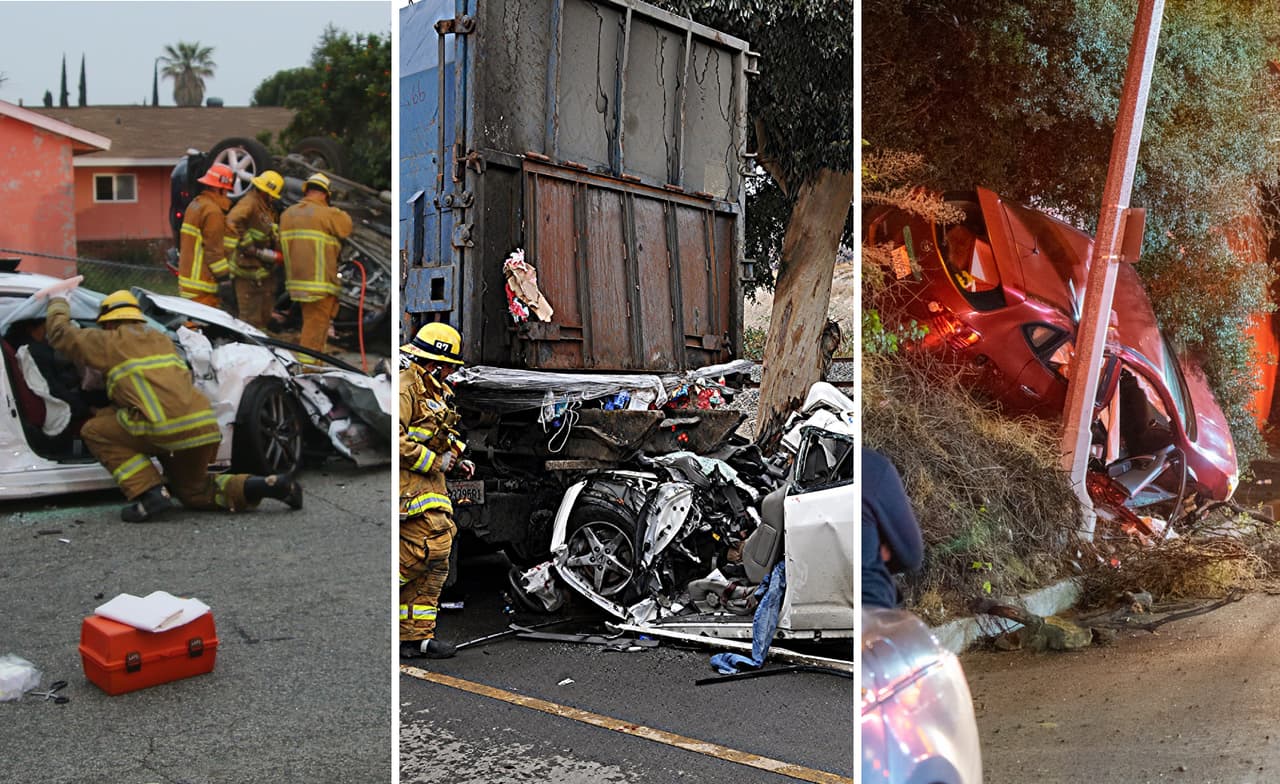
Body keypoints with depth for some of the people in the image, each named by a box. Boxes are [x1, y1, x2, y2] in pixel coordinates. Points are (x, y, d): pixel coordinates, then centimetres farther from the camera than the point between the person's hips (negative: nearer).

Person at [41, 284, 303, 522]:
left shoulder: (110, 341, 11)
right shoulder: (161, 339, 29)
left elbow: (59, 333, 22)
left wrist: (57, 303, 42)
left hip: (166, 429, -7)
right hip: (207, 429, 7)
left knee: (94, 432, 13)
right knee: (194, 492, 26)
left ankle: (149, 494, -2)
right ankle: (268, 484, 4)